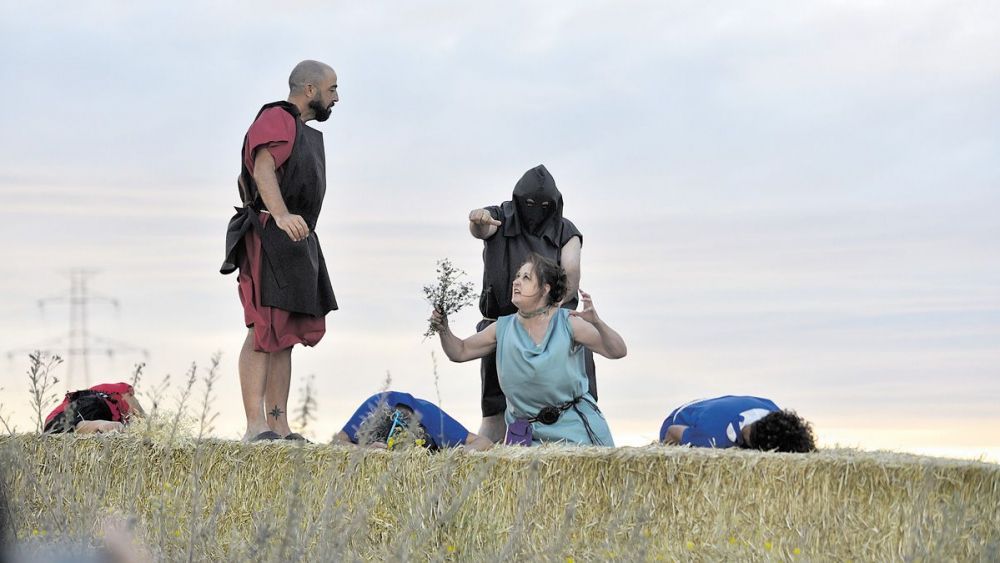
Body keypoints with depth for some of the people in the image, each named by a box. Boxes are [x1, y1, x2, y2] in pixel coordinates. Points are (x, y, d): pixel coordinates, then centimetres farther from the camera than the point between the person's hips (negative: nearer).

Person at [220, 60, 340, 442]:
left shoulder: (305, 132, 25)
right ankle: (256, 428, -23)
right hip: (269, 236, -10)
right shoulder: (275, 119, -7)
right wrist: (282, 215, -39)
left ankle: (280, 426, 4)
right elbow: (263, 170, -24)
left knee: (286, 337, 6)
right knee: (265, 332, -16)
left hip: (295, 242, 10)